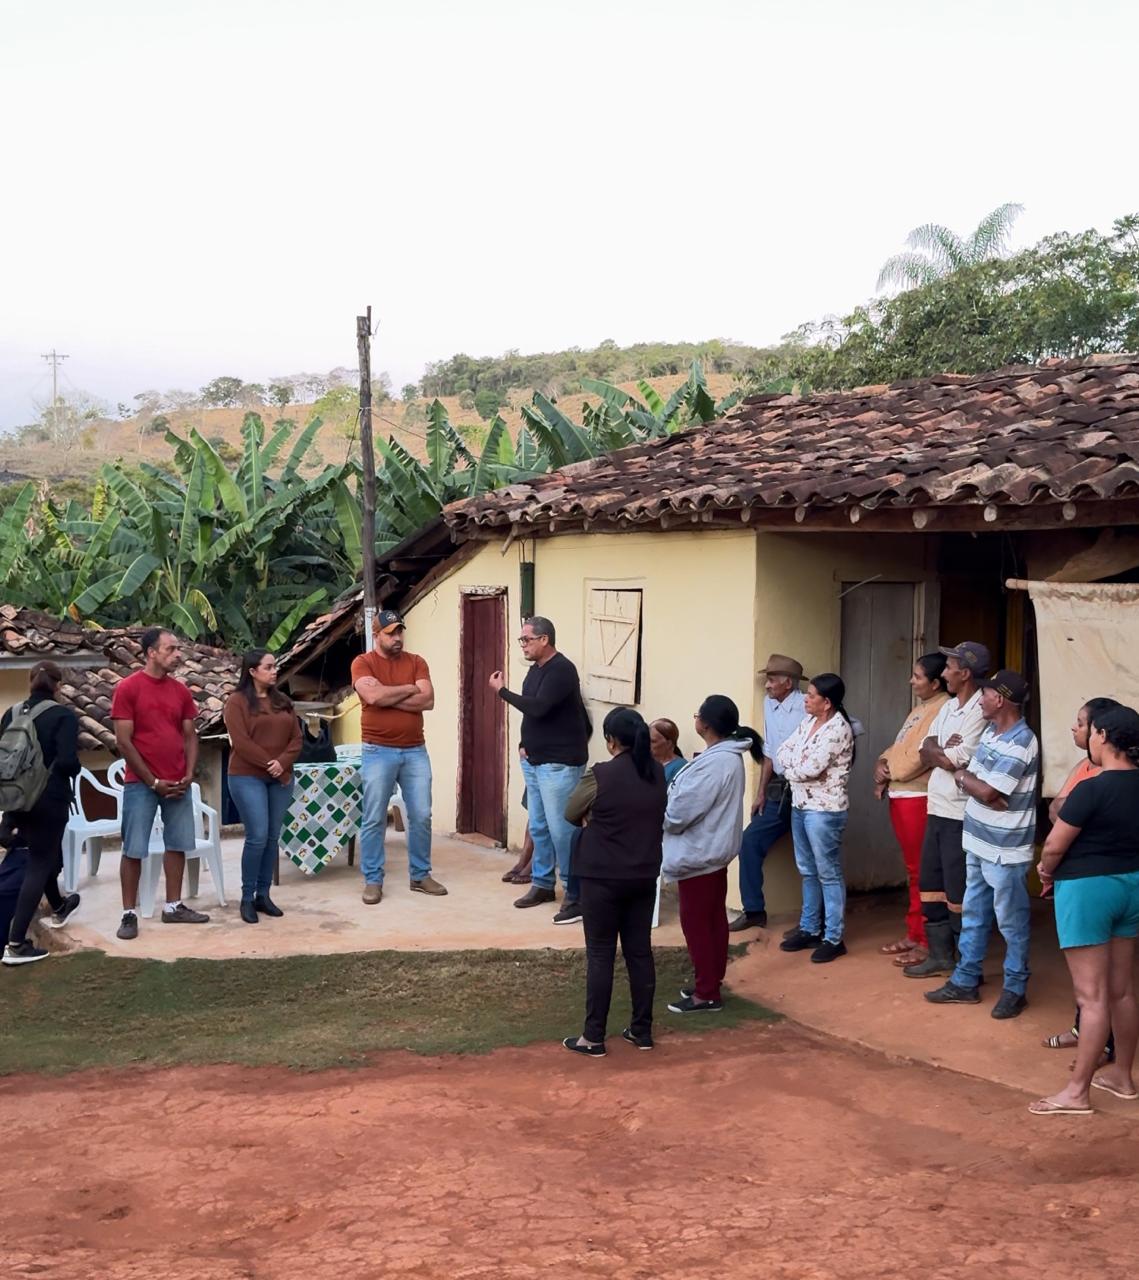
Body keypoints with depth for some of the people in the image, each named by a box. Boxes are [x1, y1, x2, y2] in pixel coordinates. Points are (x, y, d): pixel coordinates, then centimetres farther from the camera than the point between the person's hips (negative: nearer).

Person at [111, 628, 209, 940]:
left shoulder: (181, 690, 8)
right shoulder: (127, 688, -8)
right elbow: (123, 741, -10)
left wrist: (189, 774, -3)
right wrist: (153, 781, -11)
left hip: (178, 784, 5)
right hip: (141, 783, -5)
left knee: (178, 844, 10)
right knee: (134, 849, -2)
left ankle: (173, 907, 20)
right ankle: (129, 914, 5)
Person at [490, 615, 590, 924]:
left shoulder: (561, 670, -17)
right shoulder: (536, 669, 12)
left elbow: (538, 707, -26)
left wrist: (502, 691, -14)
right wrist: (527, 745, 9)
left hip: (559, 763, -9)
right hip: (535, 761, 9)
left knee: (561, 829, -10)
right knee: (538, 827, 14)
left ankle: (576, 895, -4)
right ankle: (542, 884, 26)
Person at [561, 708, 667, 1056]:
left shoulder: (600, 775, -17)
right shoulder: (658, 773, 1)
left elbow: (571, 814, -3)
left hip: (603, 877, -5)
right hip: (645, 876, 5)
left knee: (600, 955, 2)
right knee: (640, 951, 13)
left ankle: (594, 1037, 7)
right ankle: (642, 1030, 20)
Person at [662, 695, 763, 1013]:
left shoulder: (714, 763, -26)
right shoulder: (728, 756, 6)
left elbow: (680, 811, -24)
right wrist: (669, 797, 5)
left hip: (698, 853, -10)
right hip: (714, 849, 10)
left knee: (695, 922, -1)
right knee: (714, 918, 16)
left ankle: (706, 994, 5)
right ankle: (712, 982, 27)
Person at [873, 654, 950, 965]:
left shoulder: (944, 709, -15)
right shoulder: (921, 708, 18)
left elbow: (920, 756, -19)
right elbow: (899, 746, 20)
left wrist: (888, 773, -5)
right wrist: (883, 763, -1)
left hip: (918, 798, -10)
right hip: (900, 795, 10)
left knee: (923, 873, -4)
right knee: (913, 871, 15)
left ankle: (927, 943, 1)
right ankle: (914, 935, 23)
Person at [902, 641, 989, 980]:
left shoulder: (980, 713, -16)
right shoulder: (948, 707, 13)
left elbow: (953, 760, -20)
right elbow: (925, 754, 8)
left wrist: (935, 751, -1)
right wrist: (943, 751, -11)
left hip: (961, 815, -9)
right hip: (937, 809, 9)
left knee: (959, 893, -1)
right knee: (930, 885, 15)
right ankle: (940, 956, 26)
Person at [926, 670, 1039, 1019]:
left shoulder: (1021, 743, -21)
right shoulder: (990, 731, 7)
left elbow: (985, 792, -22)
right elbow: (970, 782, 7)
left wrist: (963, 776, -4)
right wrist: (969, 780, -15)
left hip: (1005, 851, -9)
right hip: (979, 843, 9)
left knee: (1011, 924, 4)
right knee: (973, 916, 16)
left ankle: (1015, 990, 15)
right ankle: (965, 982, 26)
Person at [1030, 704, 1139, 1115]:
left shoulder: (1092, 789, -21)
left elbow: (1054, 845, -16)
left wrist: (1046, 870, 4)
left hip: (1087, 888, -8)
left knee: (1092, 996, -4)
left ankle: (1077, 1091, 2)